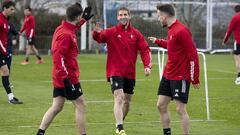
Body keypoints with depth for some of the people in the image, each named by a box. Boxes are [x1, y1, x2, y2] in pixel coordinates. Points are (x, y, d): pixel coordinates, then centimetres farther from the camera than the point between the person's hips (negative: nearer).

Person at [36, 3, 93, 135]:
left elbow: (73, 27, 35)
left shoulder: (63, 28, 8)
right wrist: (65, 77, -30)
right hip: (68, 78, -9)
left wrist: (84, 19, 32)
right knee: (80, 106, 1)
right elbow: (58, 57, -27)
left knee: (56, 107, 11)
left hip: (60, 78, 9)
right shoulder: (66, 35, -20)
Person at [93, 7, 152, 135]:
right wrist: (96, 33, -41)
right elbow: (99, 38, -18)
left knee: (127, 101, 14)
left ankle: (120, 123, 35)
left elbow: (145, 50, 1)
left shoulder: (136, 34, 4)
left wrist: (147, 66, -13)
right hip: (115, 72, -4)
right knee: (119, 98, -18)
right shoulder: (112, 32, -3)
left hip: (130, 73, 4)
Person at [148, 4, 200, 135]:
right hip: (168, 75, 9)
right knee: (161, 105, 10)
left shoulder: (181, 31, -19)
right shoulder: (170, 29, 7)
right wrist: (158, 41, 35)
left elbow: (193, 55, -19)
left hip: (180, 77, -9)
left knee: (180, 109, -7)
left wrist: (194, 79, -17)